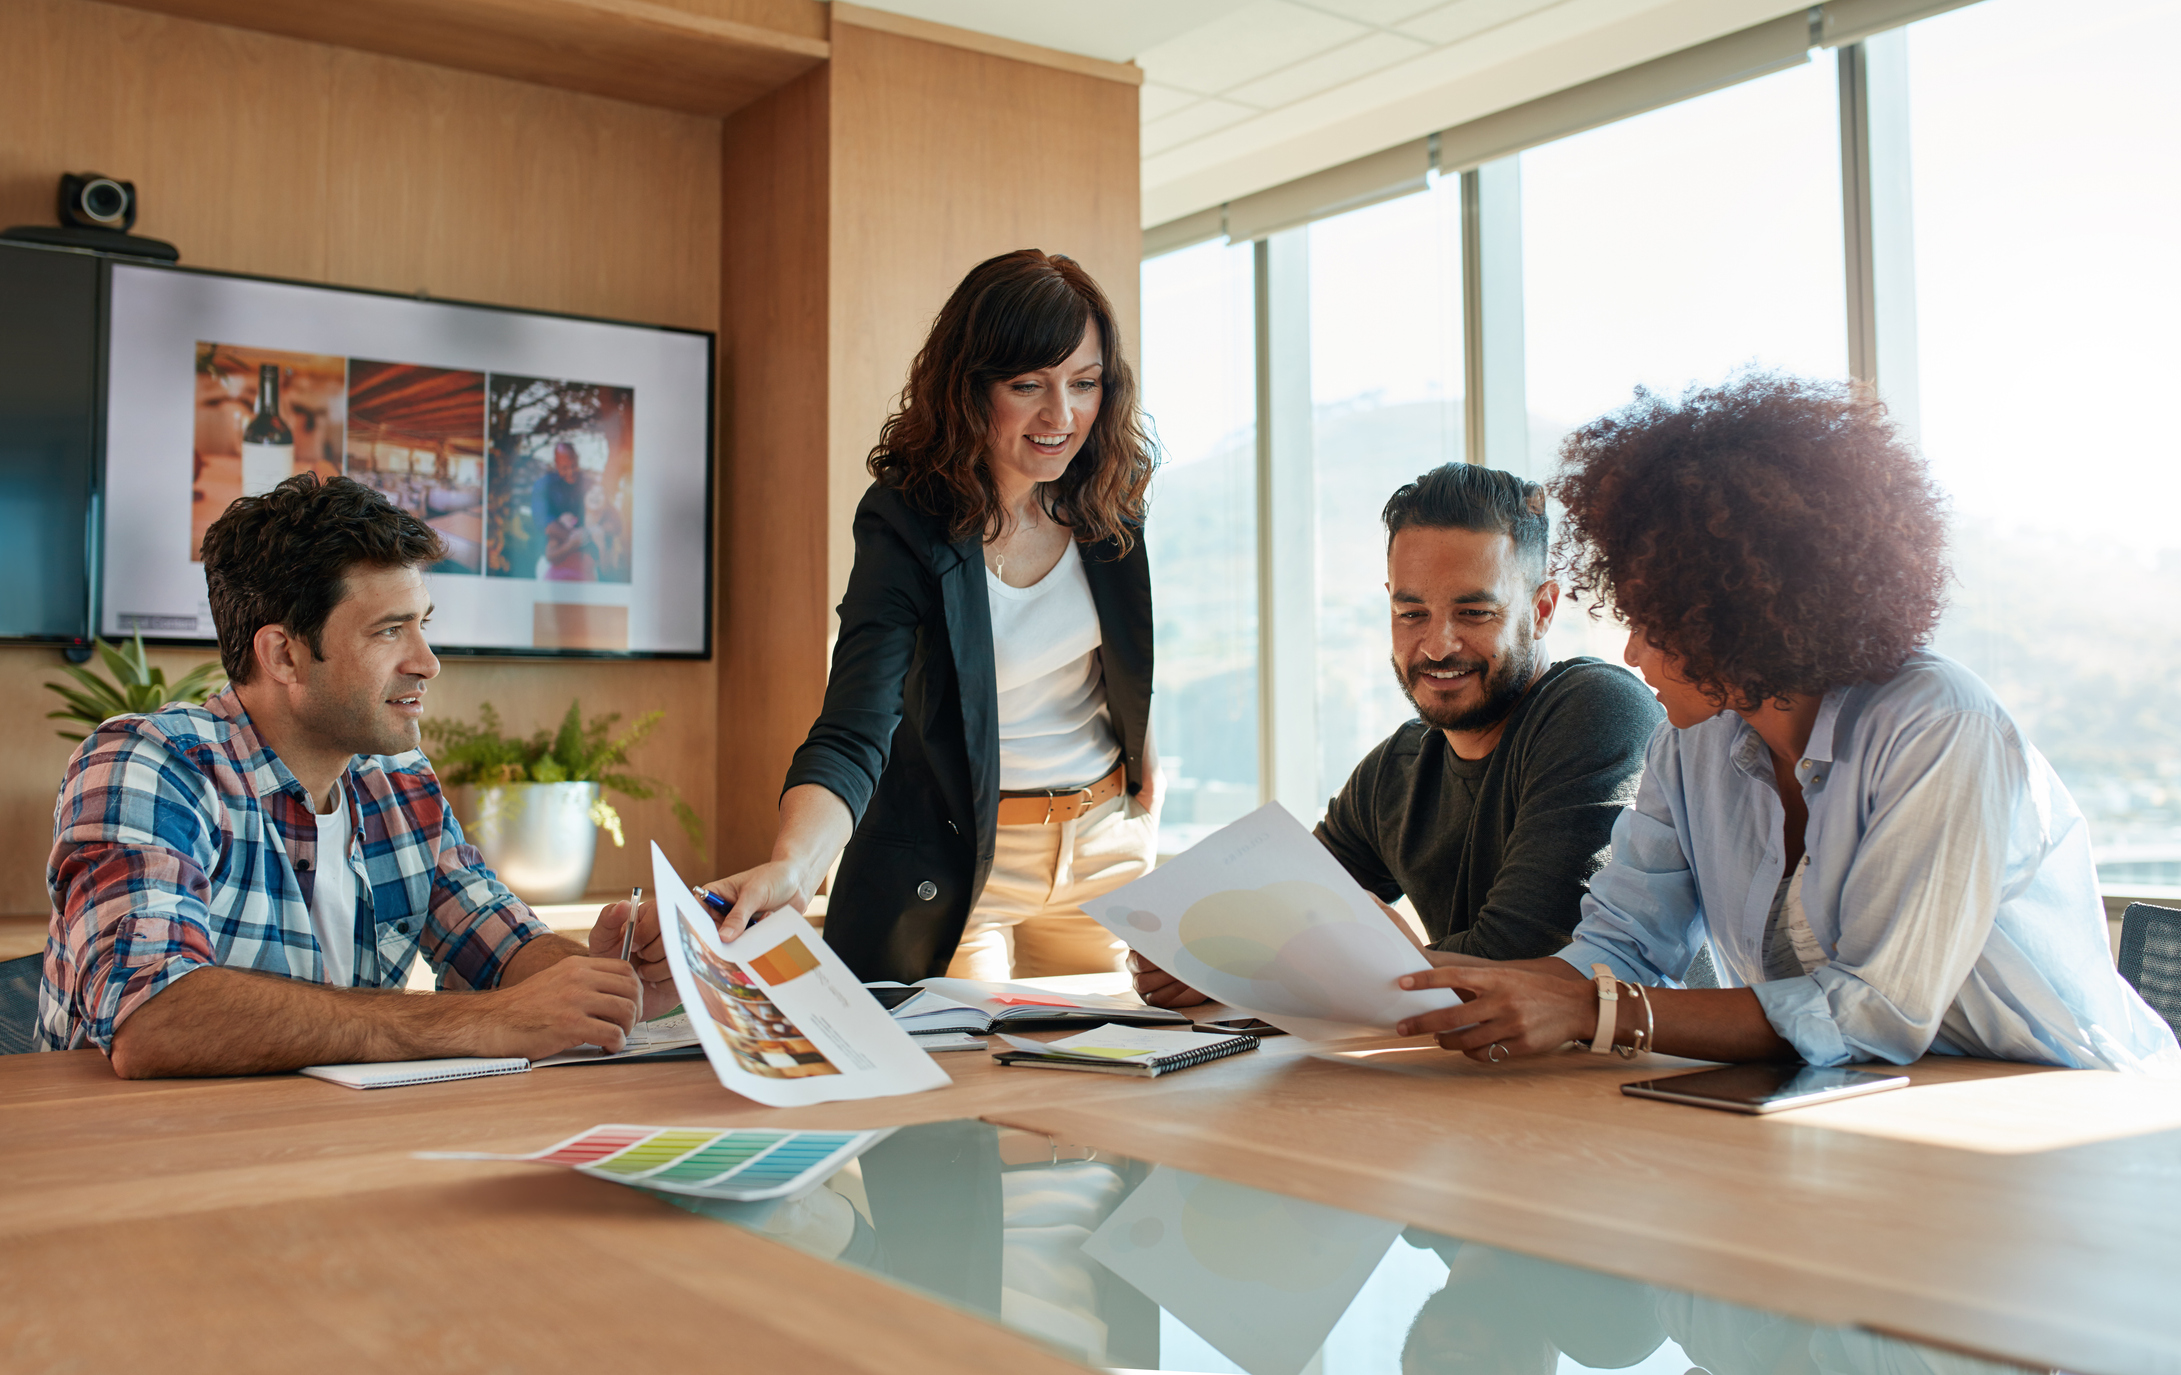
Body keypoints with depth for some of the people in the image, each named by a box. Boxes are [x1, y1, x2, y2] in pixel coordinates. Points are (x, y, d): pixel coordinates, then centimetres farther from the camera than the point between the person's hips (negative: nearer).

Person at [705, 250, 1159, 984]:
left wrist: (1148, 769, 11)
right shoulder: (904, 524, -22)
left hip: (1104, 839, 5)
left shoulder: (1111, 494, -7)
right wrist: (791, 868, -48)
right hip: (953, 862, -4)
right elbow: (853, 734, -32)